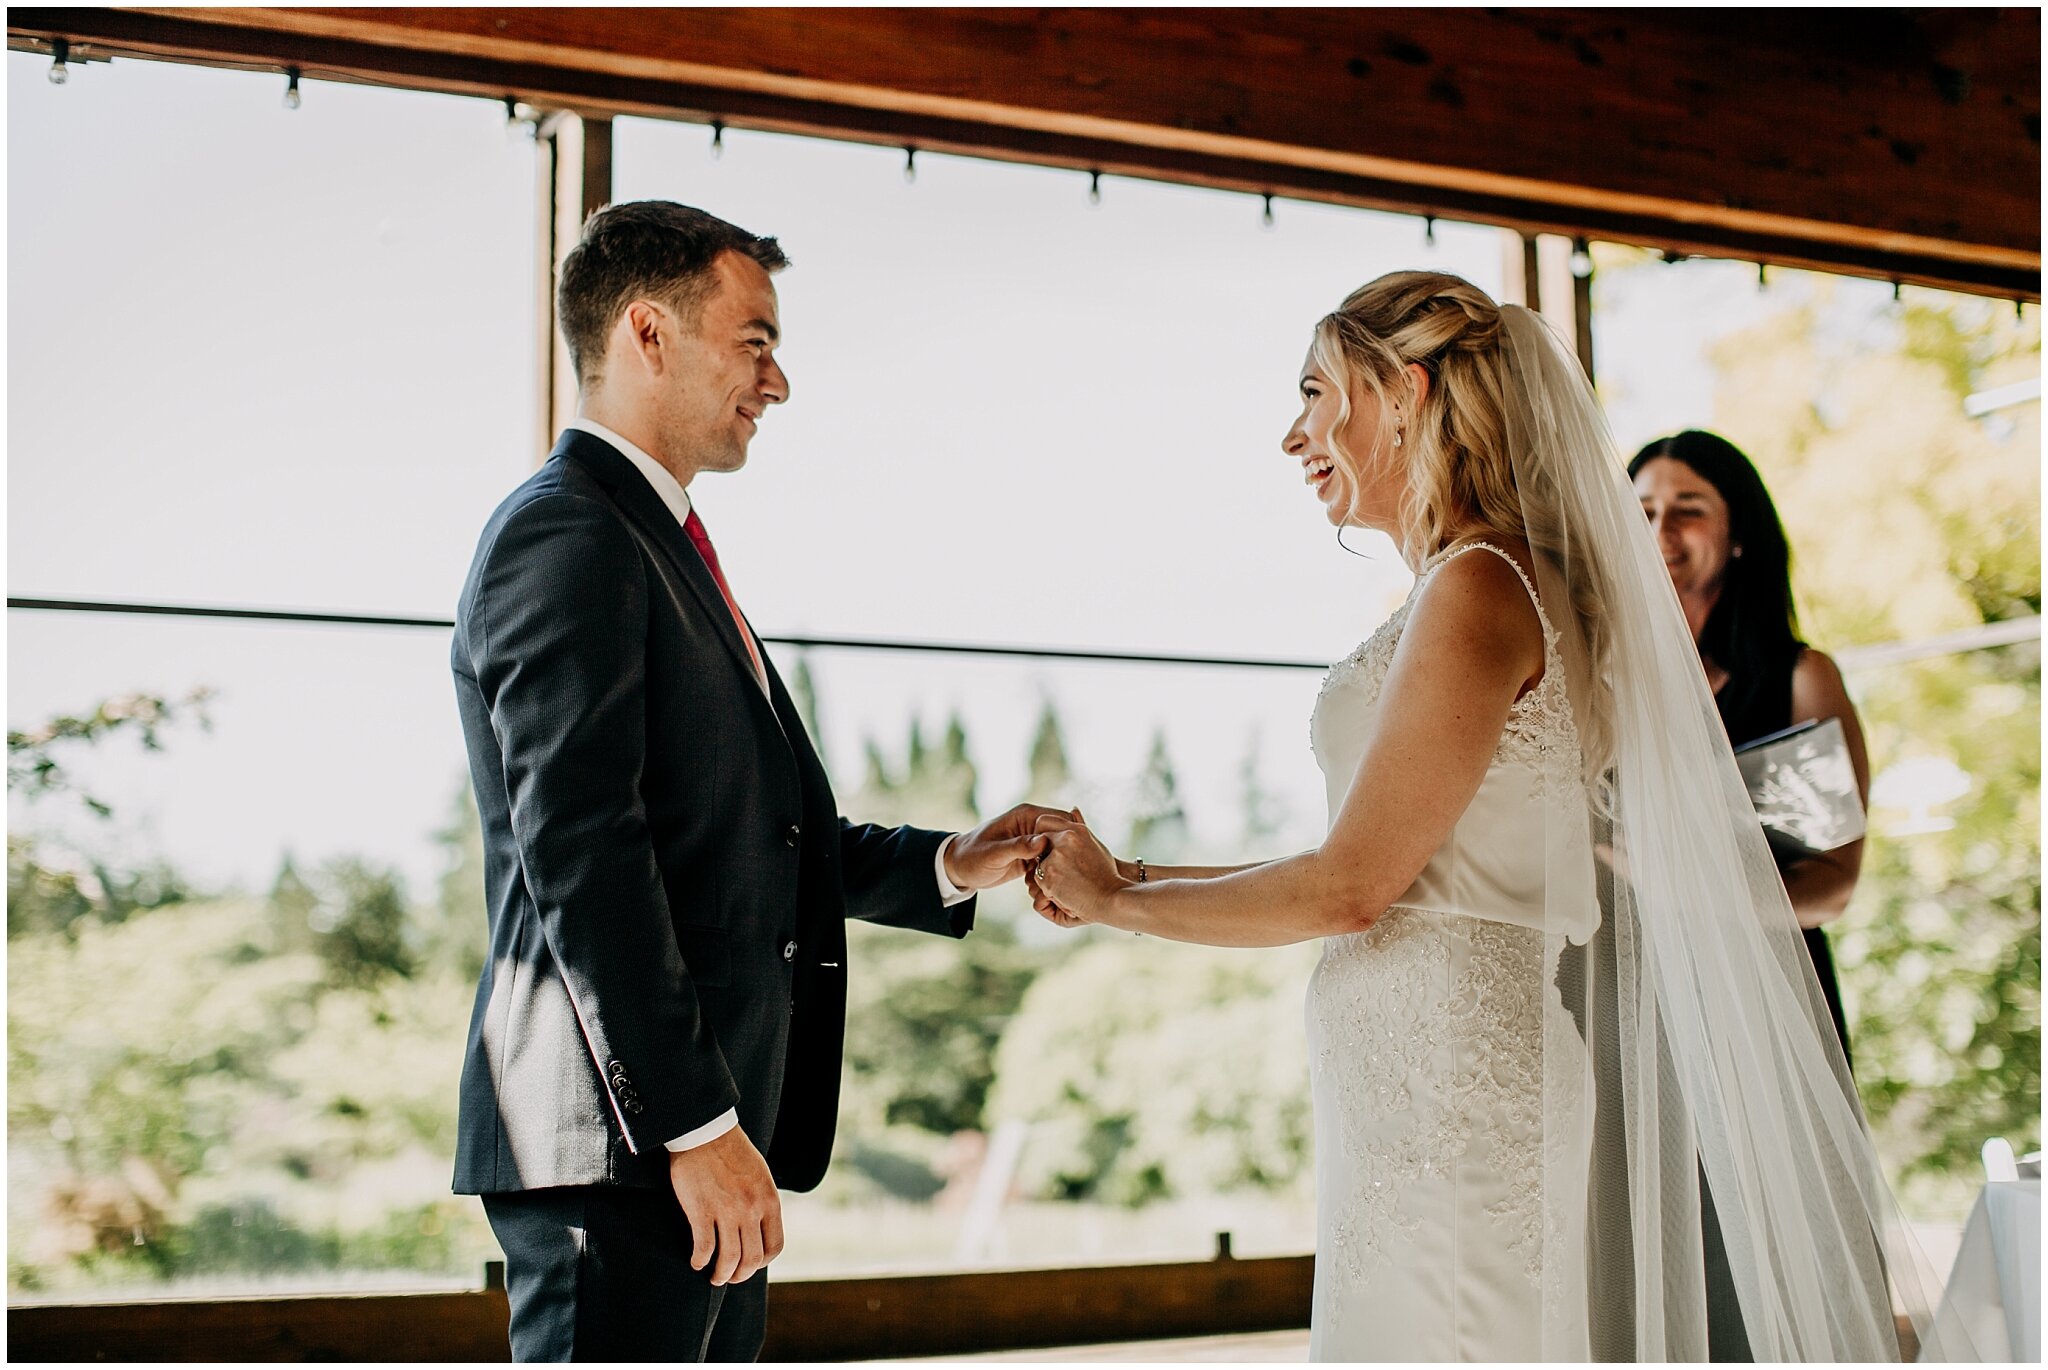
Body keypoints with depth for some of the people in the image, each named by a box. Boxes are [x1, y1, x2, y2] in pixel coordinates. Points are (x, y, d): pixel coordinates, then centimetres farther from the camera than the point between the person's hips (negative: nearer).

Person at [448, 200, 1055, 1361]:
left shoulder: (661, 545, 20)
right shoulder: (567, 535, -12)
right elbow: (580, 853, -20)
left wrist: (948, 867, 11)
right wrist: (694, 1124, -22)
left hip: (707, 1135, 10)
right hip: (618, 1141, -10)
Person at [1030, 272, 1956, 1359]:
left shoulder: (1477, 589, -13)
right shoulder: (1498, 585, 15)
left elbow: (1350, 885, -15)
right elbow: (1371, 875, 15)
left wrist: (1115, 903, -2)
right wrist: (1128, 873, 16)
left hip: (1456, 1087, -9)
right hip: (1429, 1091, 9)